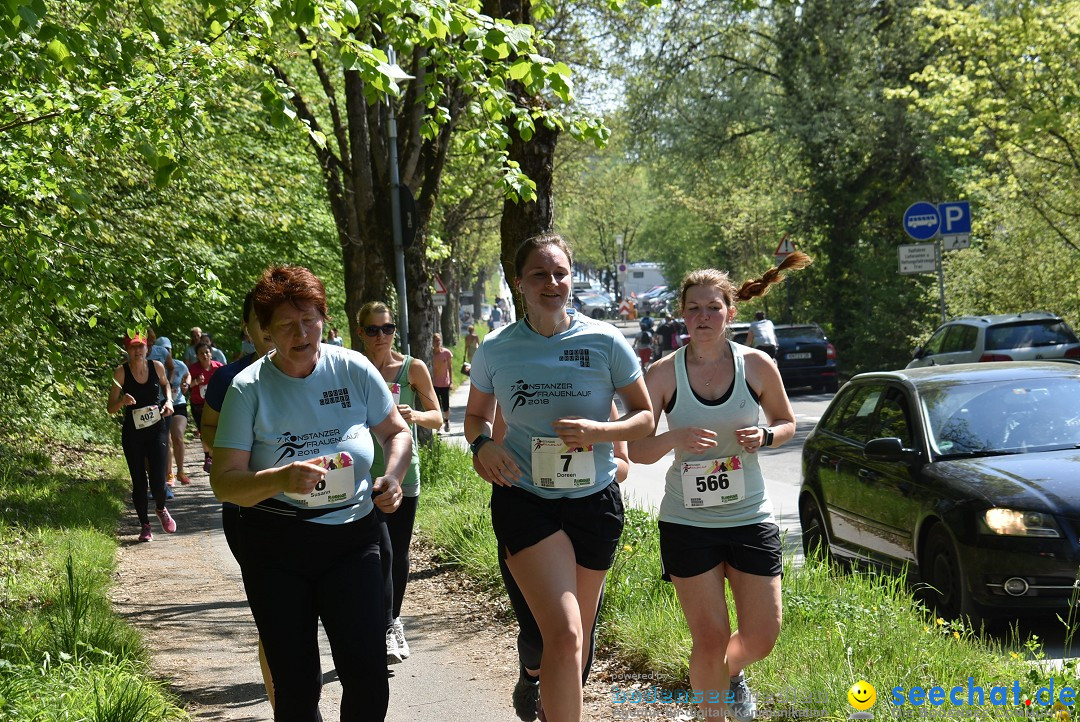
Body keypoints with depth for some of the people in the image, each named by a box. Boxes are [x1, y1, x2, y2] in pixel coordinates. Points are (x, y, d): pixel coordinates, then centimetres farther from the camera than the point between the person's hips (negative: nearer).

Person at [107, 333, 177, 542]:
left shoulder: (157, 367, -2)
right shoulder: (121, 372, -9)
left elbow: (166, 384, 22)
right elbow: (110, 408, -8)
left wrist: (169, 401, 3)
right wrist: (122, 401, -29)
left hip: (156, 430, 1)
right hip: (132, 433, -1)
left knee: (158, 481, -7)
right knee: (139, 482, 2)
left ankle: (161, 510, 26)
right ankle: (145, 525, 21)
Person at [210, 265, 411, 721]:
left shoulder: (353, 370, -3)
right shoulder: (249, 388, -8)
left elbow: (397, 432, 11)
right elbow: (224, 480, -10)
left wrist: (393, 476, -10)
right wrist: (280, 480, -29)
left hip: (352, 535, 1)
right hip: (277, 548, -1)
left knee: (367, 672, -11)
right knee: (295, 685, 3)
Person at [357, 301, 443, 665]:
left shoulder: (413, 368, 1)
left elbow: (437, 417, 1)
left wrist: (415, 415, -18)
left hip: (403, 470, 1)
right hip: (364, 471, -1)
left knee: (399, 552, 8)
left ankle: (393, 621, 24)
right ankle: (388, 627, -8)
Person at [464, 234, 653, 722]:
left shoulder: (605, 342, -4)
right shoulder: (496, 350, -1)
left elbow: (644, 417, 2)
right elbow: (475, 416, 15)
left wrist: (598, 432, -18)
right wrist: (482, 444, -9)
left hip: (594, 500, 2)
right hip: (524, 499, -2)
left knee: (574, 636, 16)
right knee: (565, 636, -20)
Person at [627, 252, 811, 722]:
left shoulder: (757, 366, -3)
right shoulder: (664, 374, -5)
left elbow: (787, 423, 12)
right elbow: (637, 449, -5)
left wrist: (764, 435, -11)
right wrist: (675, 439, -26)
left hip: (751, 518, 2)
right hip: (687, 521, -1)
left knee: (762, 636, 5)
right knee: (710, 639, -1)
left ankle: (732, 673, 40)